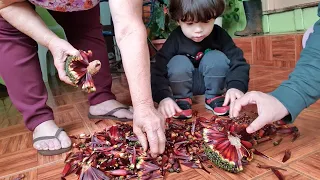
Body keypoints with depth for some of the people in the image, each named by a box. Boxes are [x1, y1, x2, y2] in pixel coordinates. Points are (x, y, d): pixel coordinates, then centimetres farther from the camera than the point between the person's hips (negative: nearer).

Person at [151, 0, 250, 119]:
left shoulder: (219, 35, -18)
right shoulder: (175, 39, -24)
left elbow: (238, 62, -19)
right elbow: (158, 71, -28)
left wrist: (236, 86, -39)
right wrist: (163, 97, -44)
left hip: (211, 82, 2)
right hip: (184, 83, -1)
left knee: (217, 58, -27)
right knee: (178, 63, -32)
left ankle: (213, 97, -4)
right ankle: (182, 99, -5)